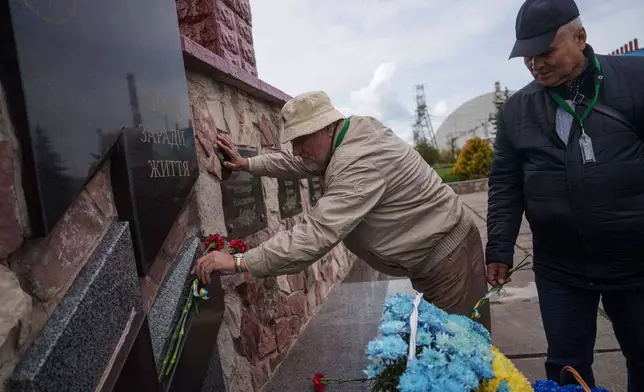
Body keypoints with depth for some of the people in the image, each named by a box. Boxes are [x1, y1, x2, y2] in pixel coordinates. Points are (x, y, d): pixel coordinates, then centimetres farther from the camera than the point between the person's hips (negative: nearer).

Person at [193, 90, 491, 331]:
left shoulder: (359, 162, -31)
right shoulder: (348, 136, 2)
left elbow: (315, 235, -36)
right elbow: (298, 164, 18)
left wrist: (239, 262, -33)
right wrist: (248, 164, 12)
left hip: (449, 258, -10)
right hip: (432, 256, 10)